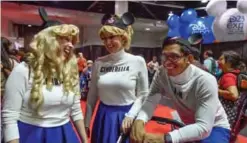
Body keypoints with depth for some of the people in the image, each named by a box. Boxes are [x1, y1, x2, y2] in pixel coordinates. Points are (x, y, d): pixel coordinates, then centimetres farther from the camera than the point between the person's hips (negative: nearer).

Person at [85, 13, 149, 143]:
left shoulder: (138, 62, -8)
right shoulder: (99, 63, -2)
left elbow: (143, 95, -4)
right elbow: (92, 96, 4)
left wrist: (131, 115, -15)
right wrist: (86, 123, 7)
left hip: (127, 118, -2)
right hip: (103, 118, 2)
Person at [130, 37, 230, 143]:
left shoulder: (205, 81, -28)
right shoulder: (161, 75, -16)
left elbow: (203, 127, -31)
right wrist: (139, 121, -42)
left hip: (214, 128, -3)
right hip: (189, 127, 4)